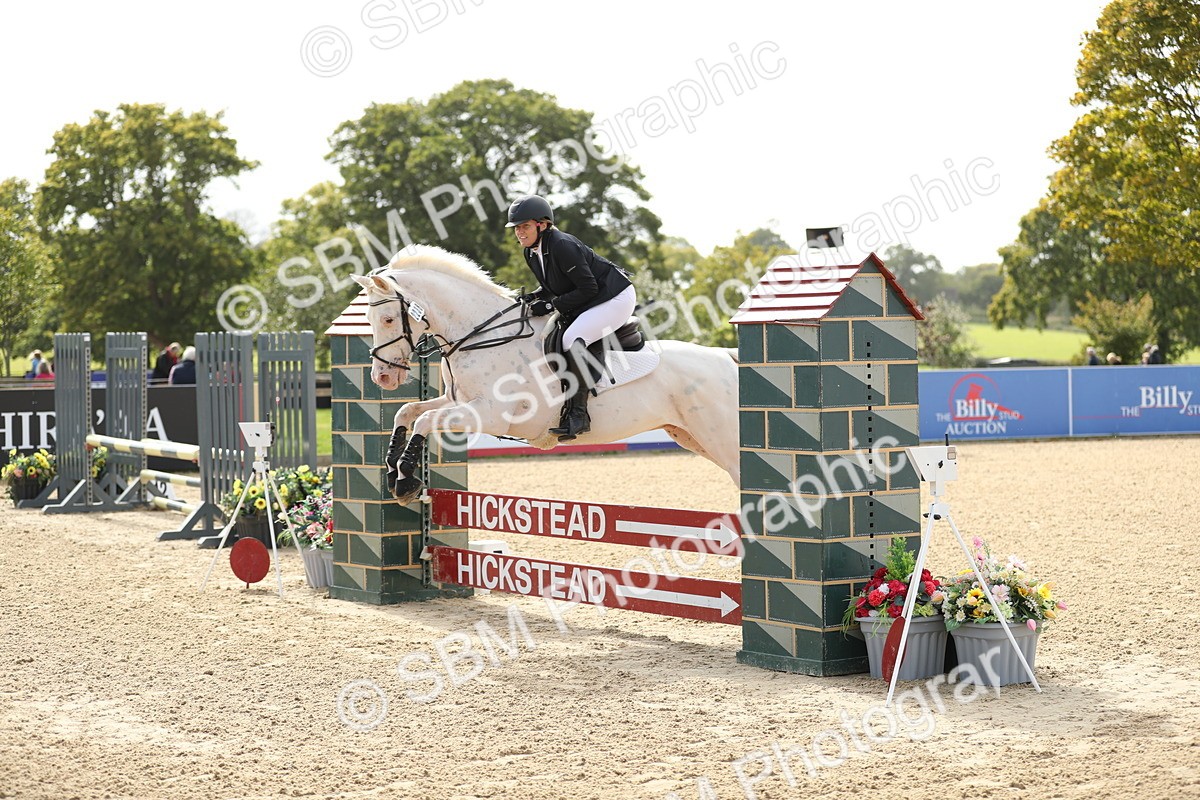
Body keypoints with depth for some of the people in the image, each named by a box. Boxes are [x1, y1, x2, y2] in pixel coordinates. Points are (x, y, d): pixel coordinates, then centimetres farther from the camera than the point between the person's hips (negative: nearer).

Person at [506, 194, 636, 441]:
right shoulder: (532, 253, 3)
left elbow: (588, 289, -25)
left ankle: (578, 414, -28)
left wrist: (552, 304, -25)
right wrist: (534, 298, -3)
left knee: (572, 339, -28)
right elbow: (553, 286, 17)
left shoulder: (562, 246, -26)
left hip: (616, 298, -11)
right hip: (589, 305, 11)